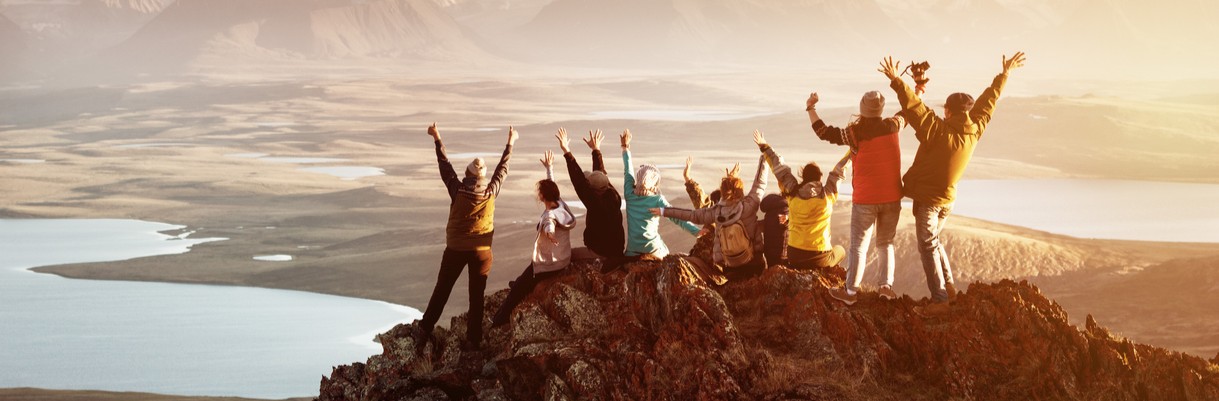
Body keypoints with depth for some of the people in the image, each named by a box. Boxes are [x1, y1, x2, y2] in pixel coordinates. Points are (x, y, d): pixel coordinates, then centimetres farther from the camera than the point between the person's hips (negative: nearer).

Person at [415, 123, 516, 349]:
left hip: (455, 249, 0)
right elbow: (503, 169, 5)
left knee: (441, 291, 11)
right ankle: (473, 339, 9)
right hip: (481, 251, 0)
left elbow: (445, 166, 0)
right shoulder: (491, 192, -10)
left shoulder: (458, 191, -13)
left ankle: (425, 331, 13)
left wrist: (437, 139, 12)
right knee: (476, 296, 7)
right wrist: (510, 144, 19)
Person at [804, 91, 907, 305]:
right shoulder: (892, 126, -2)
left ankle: (851, 290, 3)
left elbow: (823, 132, -10)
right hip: (892, 198, 4)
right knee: (886, 243, 15)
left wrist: (811, 108, 1)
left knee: (859, 246, 2)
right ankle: (886, 285, 8)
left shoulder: (856, 132, -14)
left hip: (865, 199, -4)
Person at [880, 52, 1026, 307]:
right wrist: (1004, 74, 20)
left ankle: (940, 298, -4)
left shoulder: (939, 131, -22)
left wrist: (896, 81, -32)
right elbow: (988, 101, 8)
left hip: (927, 199, -7)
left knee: (928, 247, -1)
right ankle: (948, 286, 23)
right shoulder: (975, 131, -4)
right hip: (947, 199, 7)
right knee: (934, 241, 25)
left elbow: (914, 107, -30)